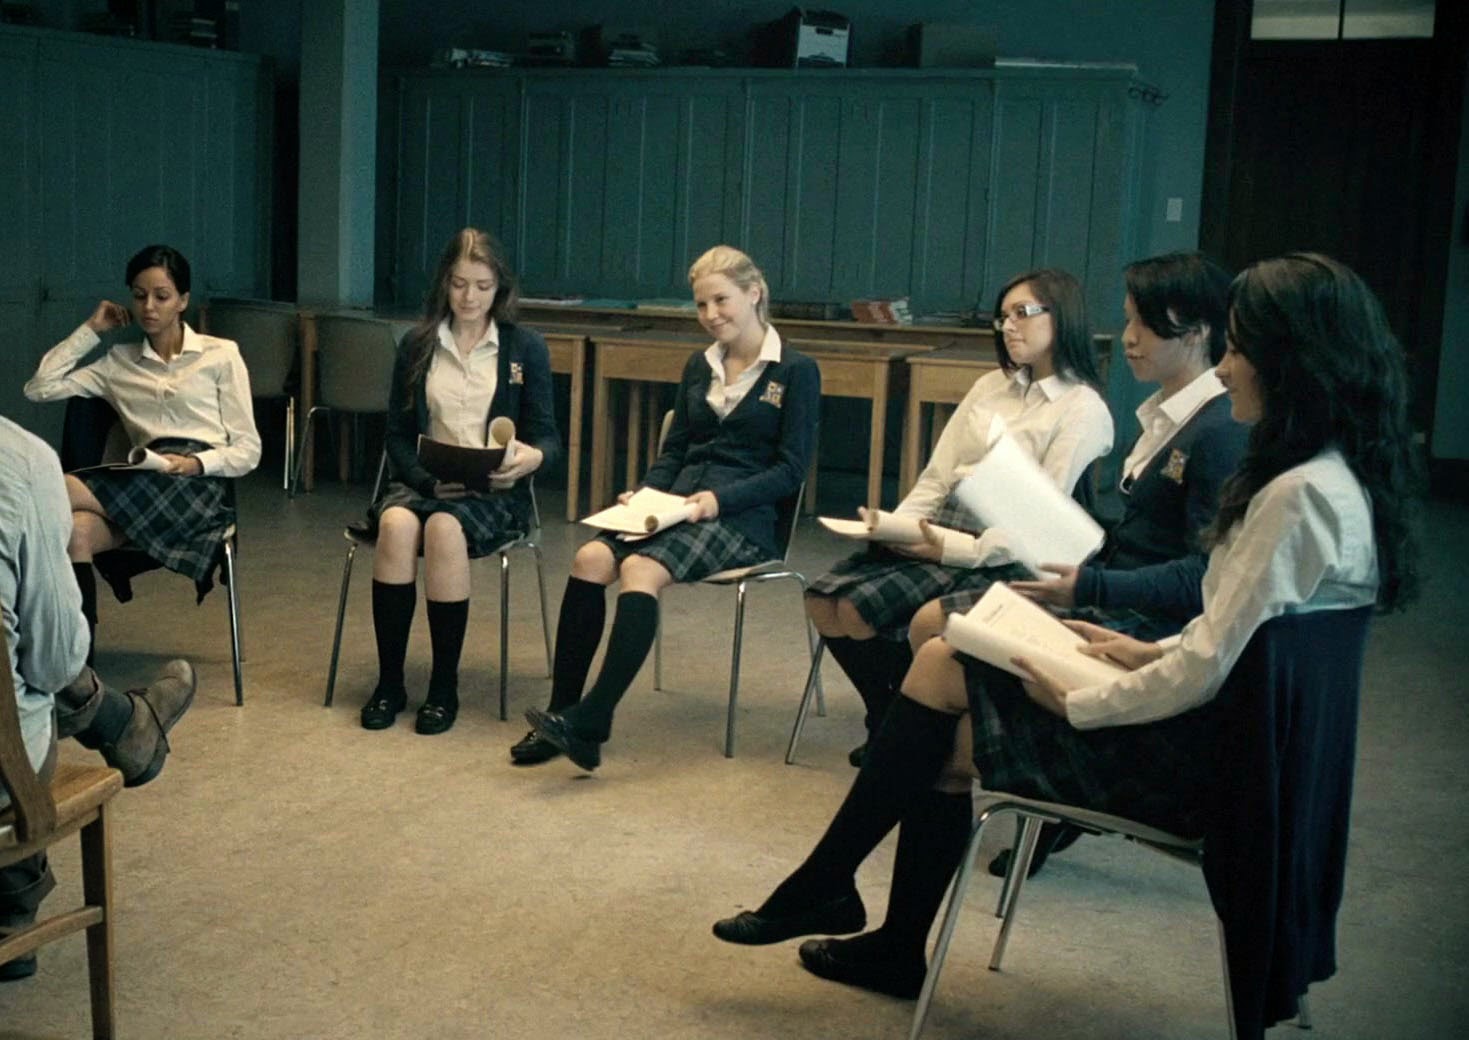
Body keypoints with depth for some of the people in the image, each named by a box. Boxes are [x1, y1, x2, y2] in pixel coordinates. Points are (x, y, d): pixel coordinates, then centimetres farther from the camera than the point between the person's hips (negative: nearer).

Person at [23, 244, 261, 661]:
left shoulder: (221, 355, 12)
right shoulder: (119, 363, 23)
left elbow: (247, 451, 7)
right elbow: (39, 388, 14)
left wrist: (195, 463, -13)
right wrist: (90, 330, 17)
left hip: (200, 485, -4)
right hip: (145, 486, 4)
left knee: (54, 489, -26)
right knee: (74, 531, -33)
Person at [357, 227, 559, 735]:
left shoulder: (526, 347, 7)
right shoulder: (417, 345, 11)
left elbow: (546, 433, 5)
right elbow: (397, 433, 9)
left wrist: (533, 456, -21)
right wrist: (427, 479, -11)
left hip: (494, 490, -2)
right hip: (422, 481, 2)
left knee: (444, 526, -35)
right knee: (396, 523, -33)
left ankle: (444, 688, -23)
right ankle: (389, 682, -22)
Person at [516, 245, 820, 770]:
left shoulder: (795, 371, 1)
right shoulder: (699, 367, 19)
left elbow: (791, 470, -5)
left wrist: (720, 499, -17)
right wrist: (644, 492, -1)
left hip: (743, 515, -5)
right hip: (678, 505, 6)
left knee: (641, 569, -33)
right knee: (591, 558, -24)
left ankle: (587, 726, -37)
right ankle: (561, 715, -23)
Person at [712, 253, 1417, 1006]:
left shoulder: (1302, 496, -24)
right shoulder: (1333, 475, 7)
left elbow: (1207, 671, -25)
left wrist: (1077, 702, -13)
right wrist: (1151, 652, 6)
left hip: (1195, 759, -9)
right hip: (1215, 726, 9)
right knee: (941, 663, 4)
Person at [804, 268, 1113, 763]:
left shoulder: (1083, 409, -4)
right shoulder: (989, 388, 19)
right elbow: (937, 476, 15)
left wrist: (958, 550, -20)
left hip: (997, 558, -7)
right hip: (938, 535, 7)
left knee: (861, 610, -23)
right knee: (824, 601, -11)